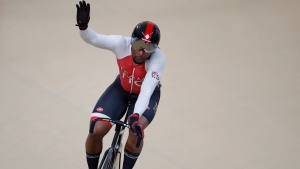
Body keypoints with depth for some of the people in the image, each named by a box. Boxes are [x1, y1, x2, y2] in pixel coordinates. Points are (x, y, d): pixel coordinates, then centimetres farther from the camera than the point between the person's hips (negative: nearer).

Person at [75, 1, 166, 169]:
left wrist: (135, 116, -56)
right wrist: (83, 25, -60)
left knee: (136, 131, -31)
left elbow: (146, 91, -42)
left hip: (146, 96, -2)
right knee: (96, 131, -14)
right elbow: (93, 38, -38)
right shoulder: (122, 44, -28)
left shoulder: (158, 58, -34)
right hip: (121, 89, 2)